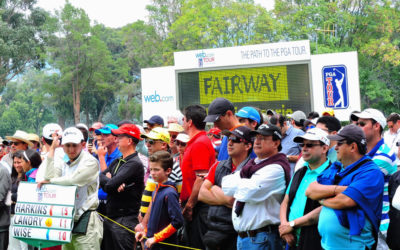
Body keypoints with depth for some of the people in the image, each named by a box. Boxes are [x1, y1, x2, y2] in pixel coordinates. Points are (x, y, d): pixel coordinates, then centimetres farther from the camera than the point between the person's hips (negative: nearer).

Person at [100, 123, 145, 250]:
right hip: (109, 218, 9)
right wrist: (109, 179, -13)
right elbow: (100, 177, 6)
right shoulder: (117, 161, 16)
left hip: (125, 221, -9)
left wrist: (106, 178, 1)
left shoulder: (135, 164, -14)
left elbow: (110, 185, -20)